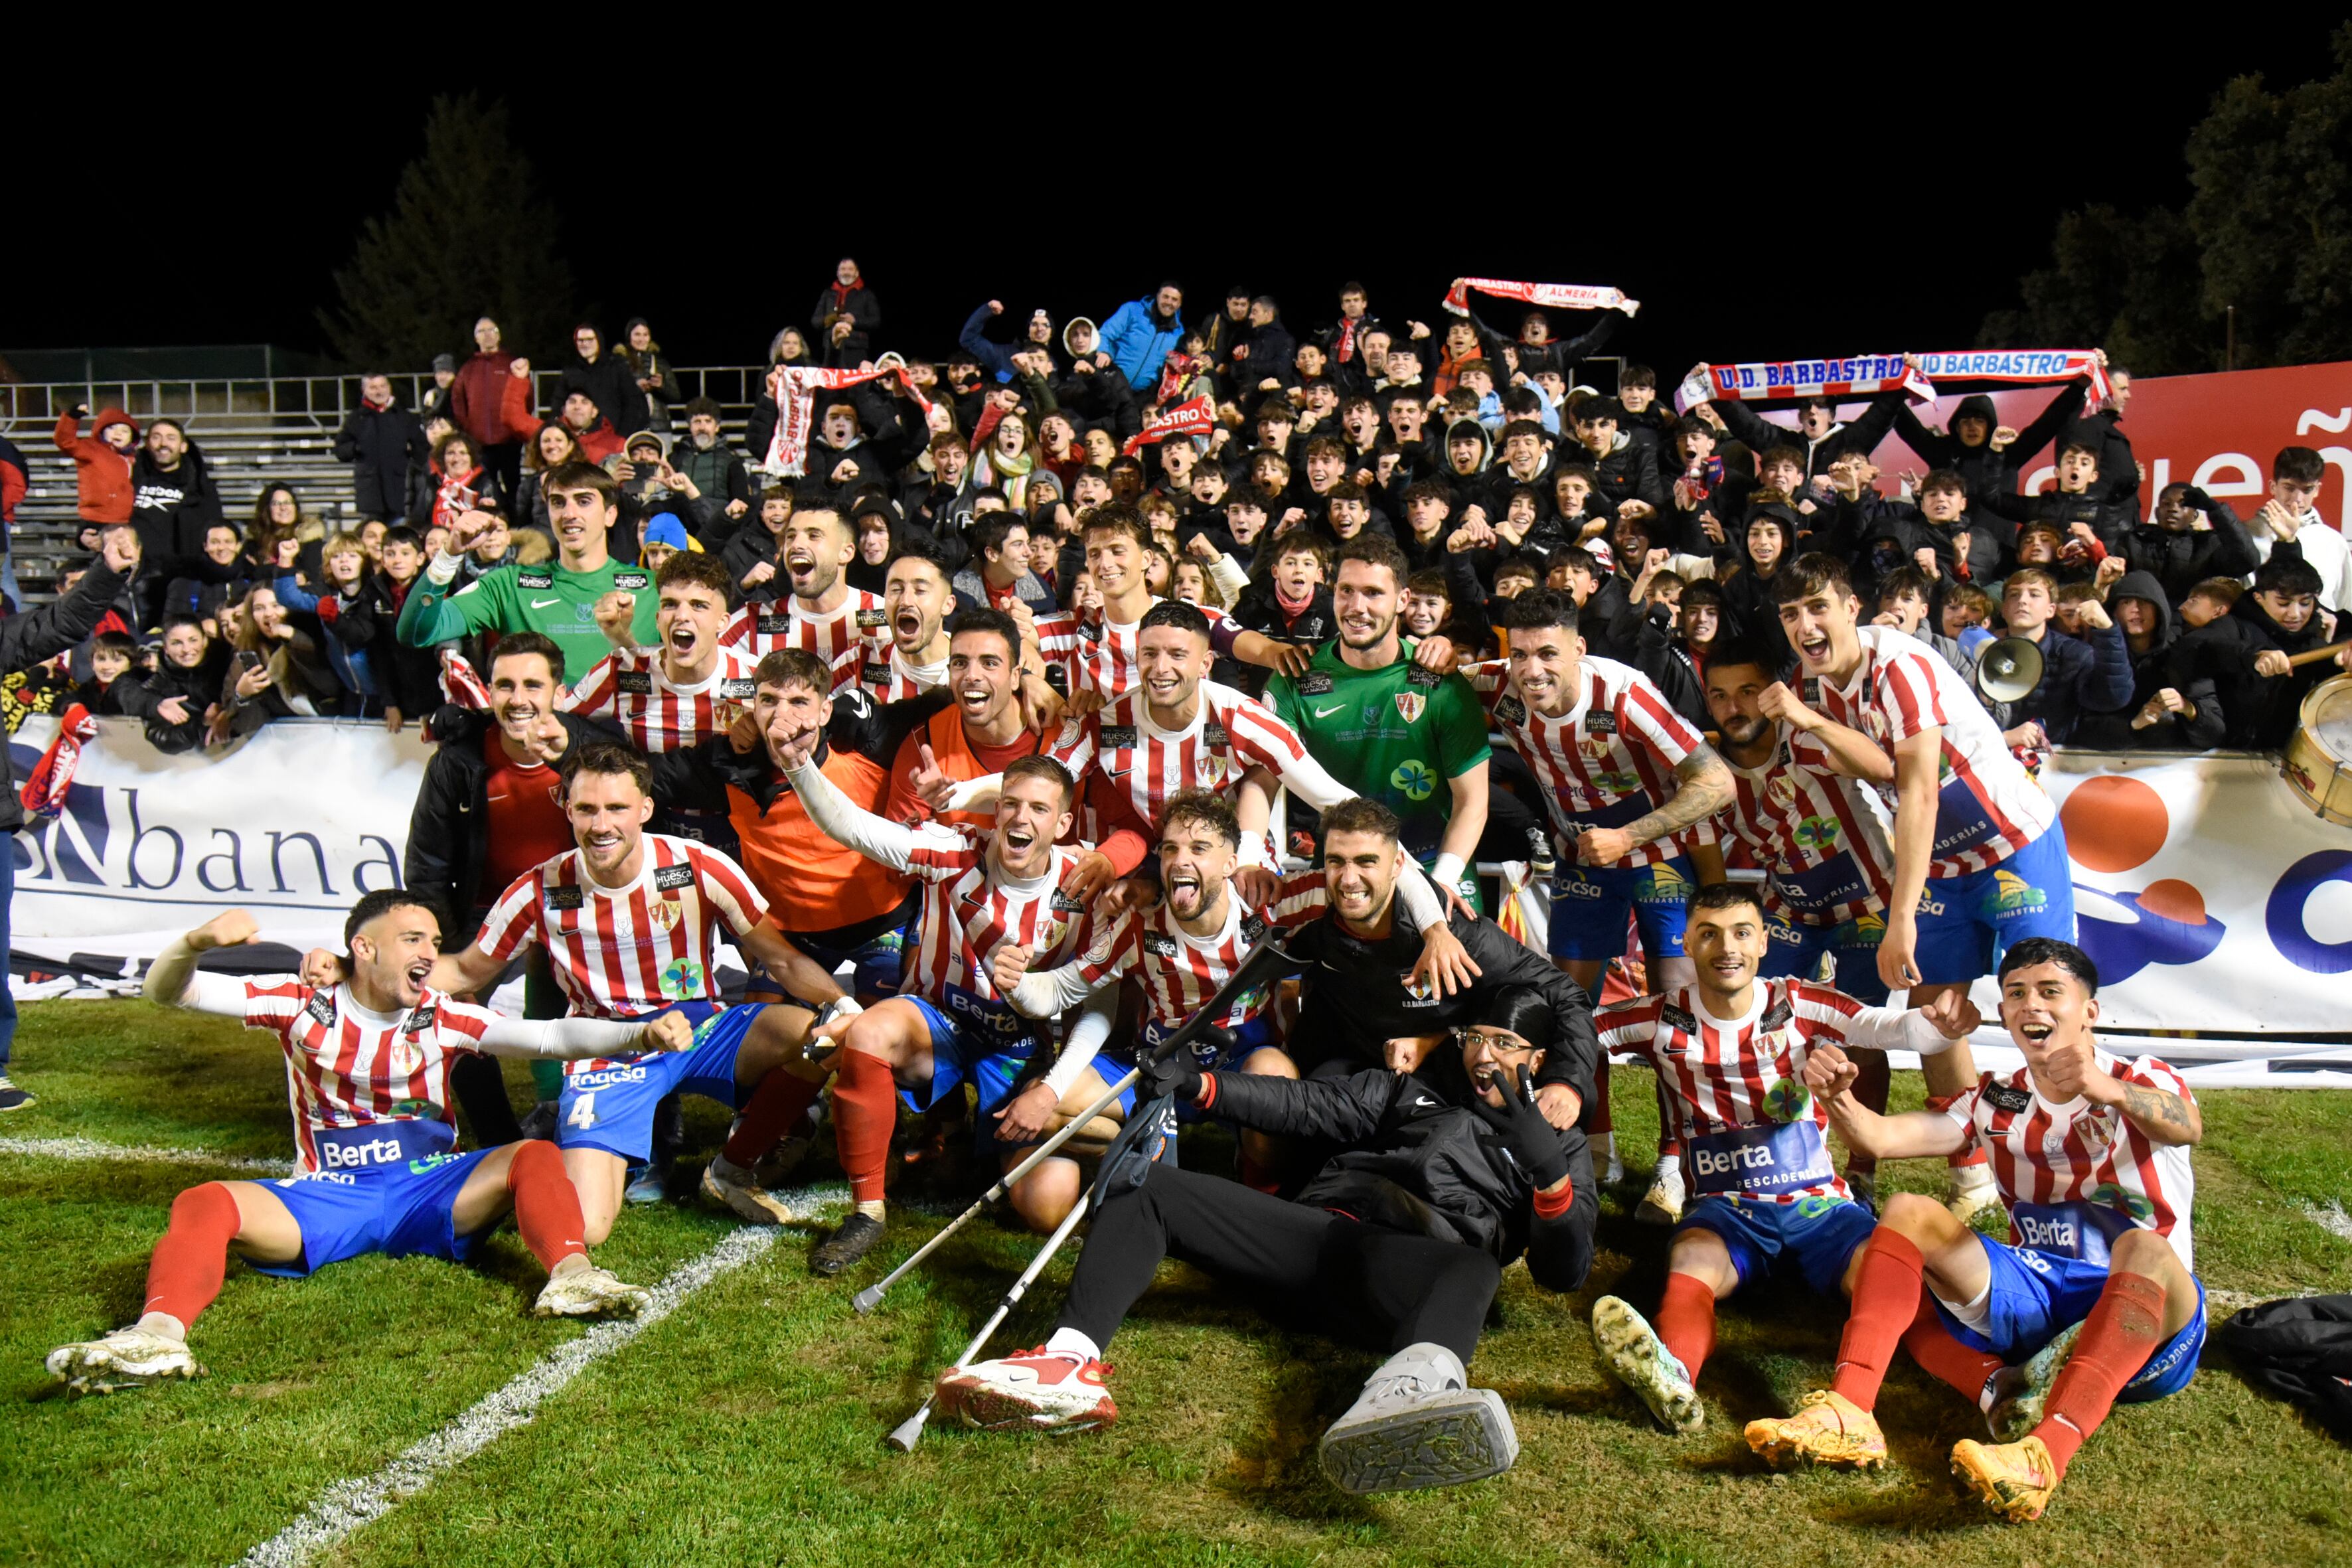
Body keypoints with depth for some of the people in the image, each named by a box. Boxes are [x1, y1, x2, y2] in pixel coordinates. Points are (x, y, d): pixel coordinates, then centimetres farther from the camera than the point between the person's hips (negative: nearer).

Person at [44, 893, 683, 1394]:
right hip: (325, 1198, 0)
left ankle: (571, 1275, -47)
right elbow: (166, 991, -1)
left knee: (536, 1157, -23)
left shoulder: (443, 1017, 4)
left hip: (431, 1193, 0)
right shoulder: (303, 1005, 3)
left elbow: (546, 1036, -9)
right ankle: (157, 1336, -50)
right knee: (204, 1204, -25)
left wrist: (641, 1033, -27)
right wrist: (198, 942, -26)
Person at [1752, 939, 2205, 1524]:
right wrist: (1837, 1098, -25)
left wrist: (2107, 1089, -49)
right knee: (1908, 1214, -13)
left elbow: (2188, 1129, -27)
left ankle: (2045, 1453, -56)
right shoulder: (1997, 1103, 12)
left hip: (2144, 1310, -4)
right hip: (2035, 1295, 4)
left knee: (2143, 1248, -36)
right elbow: (1882, 1137, -2)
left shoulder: (2143, 1082, -1)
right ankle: (1848, 1411, -32)